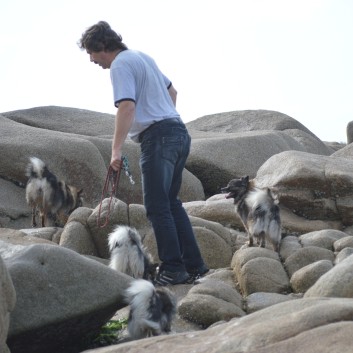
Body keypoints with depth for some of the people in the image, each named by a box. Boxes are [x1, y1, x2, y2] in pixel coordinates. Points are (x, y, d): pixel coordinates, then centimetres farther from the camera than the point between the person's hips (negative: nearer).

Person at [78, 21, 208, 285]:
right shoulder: (143, 57, 20)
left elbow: (127, 107, -22)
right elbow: (172, 91, 30)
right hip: (179, 133, 9)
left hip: (158, 137, -9)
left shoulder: (120, 65, -9)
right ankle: (194, 265, 13)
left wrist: (116, 150, -22)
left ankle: (173, 269, -4)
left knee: (157, 206, -5)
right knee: (171, 203, 13)